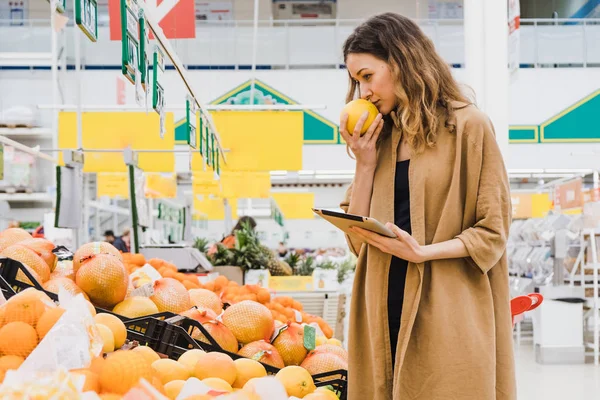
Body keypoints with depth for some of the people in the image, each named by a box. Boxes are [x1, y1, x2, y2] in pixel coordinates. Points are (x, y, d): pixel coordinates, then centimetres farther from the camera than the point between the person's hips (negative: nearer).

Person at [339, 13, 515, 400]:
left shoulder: (468, 126, -3)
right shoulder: (380, 138, 13)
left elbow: (492, 232, -6)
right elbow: (358, 240, 7)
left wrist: (422, 253, -18)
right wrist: (365, 163, -1)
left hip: (447, 315, -5)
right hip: (386, 311, 5)